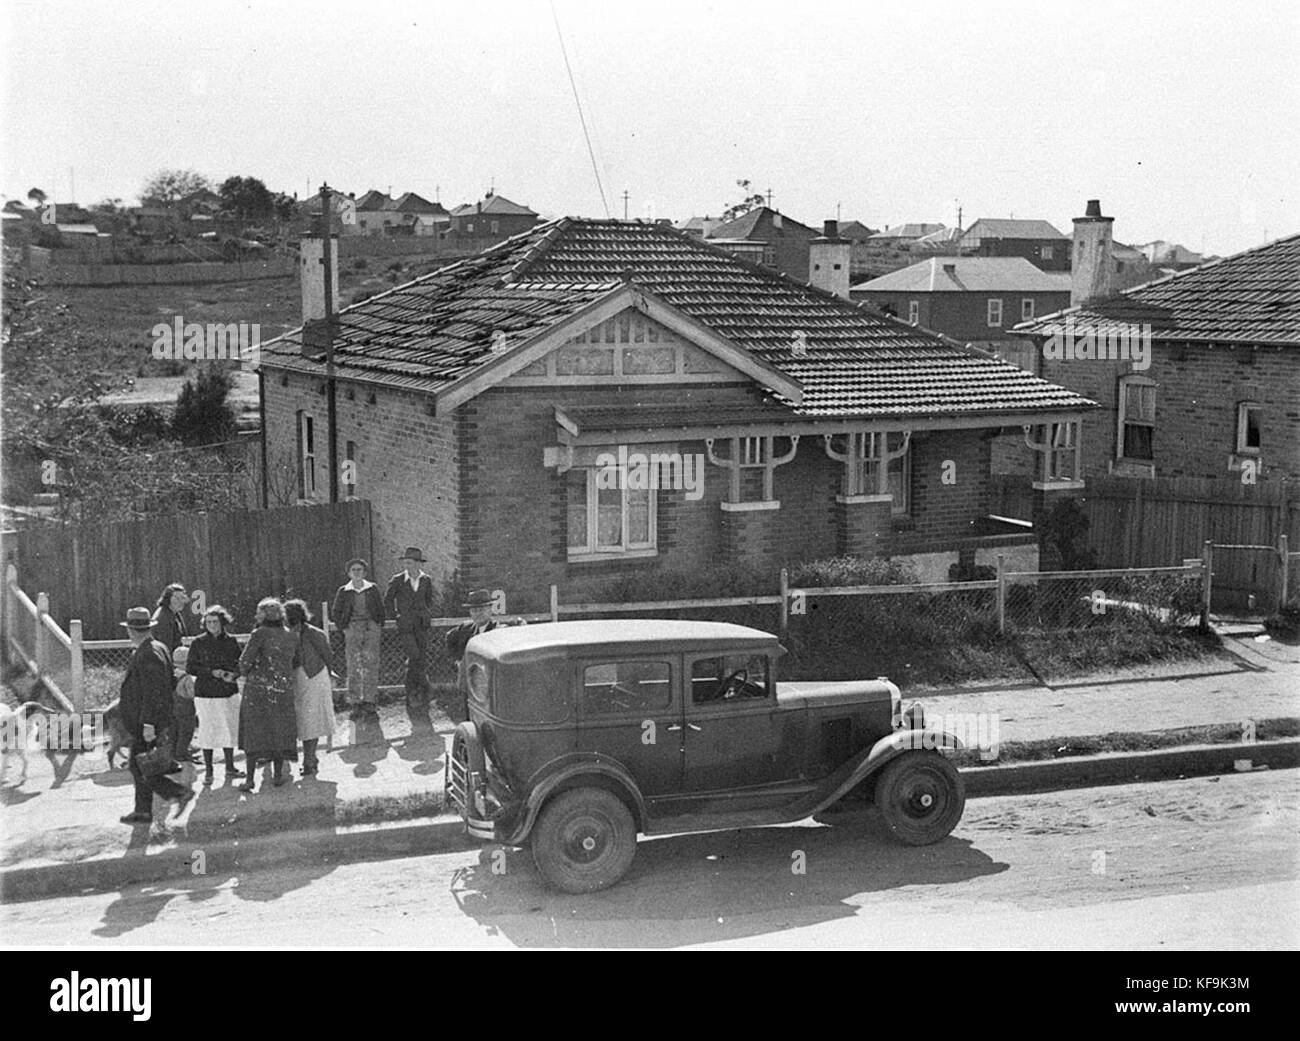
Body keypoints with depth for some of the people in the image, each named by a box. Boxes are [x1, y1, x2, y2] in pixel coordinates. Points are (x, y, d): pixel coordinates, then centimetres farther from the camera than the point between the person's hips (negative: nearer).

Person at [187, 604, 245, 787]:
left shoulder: (231, 641, 4)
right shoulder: (198, 643, -4)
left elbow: (240, 663, 11)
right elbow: (190, 667, -3)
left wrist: (233, 674, -10)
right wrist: (212, 672, -15)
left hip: (229, 692, 3)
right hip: (206, 694, -3)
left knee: (230, 729, 8)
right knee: (208, 732, -2)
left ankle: (230, 768, 22)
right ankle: (208, 772, 8)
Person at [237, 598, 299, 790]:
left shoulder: (260, 634, -11)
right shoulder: (291, 637, 4)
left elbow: (245, 660, -14)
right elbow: (294, 662, 8)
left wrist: (246, 673, 4)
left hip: (257, 688, -4)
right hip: (283, 688, 4)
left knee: (253, 732, 5)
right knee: (280, 730, 15)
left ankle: (250, 778, 4)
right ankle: (278, 774, 18)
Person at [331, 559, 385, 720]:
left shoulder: (372, 589, 7)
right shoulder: (343, 591, 5)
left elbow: (381, 610, 12)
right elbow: (335, 612, 11)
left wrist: (379, 625, 3)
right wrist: (343, 628, 2)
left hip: (371, 627, 0)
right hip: (352, 629, 0)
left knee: (371, 665, -3)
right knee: (354, 667, -3)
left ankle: (370, 702, 3)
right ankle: (356, 703, 0)